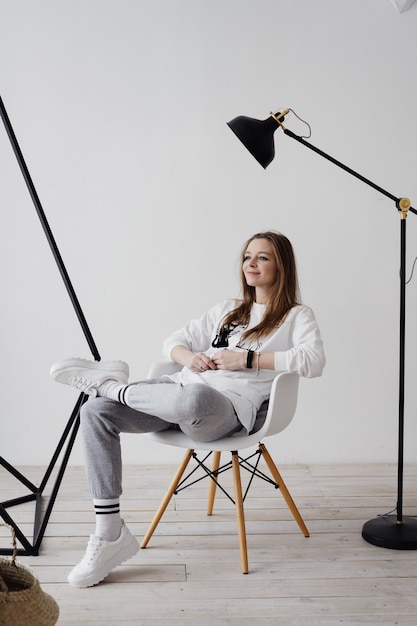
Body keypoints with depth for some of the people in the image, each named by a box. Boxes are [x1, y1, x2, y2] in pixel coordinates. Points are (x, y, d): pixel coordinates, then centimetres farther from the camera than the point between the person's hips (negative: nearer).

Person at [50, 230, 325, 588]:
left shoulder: (297, 316, 13)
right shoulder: (227, 310, 30)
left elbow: (313, 361, -8)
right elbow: (173, 342, 26)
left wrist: (248, 359, -11)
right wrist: (189, 357, 1)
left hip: (230, 406, -6)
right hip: (182, 386, 6)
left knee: (194, 398, -44)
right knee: (96, 412, -18)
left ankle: (111, 385, -13)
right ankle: (110, 535, -15)